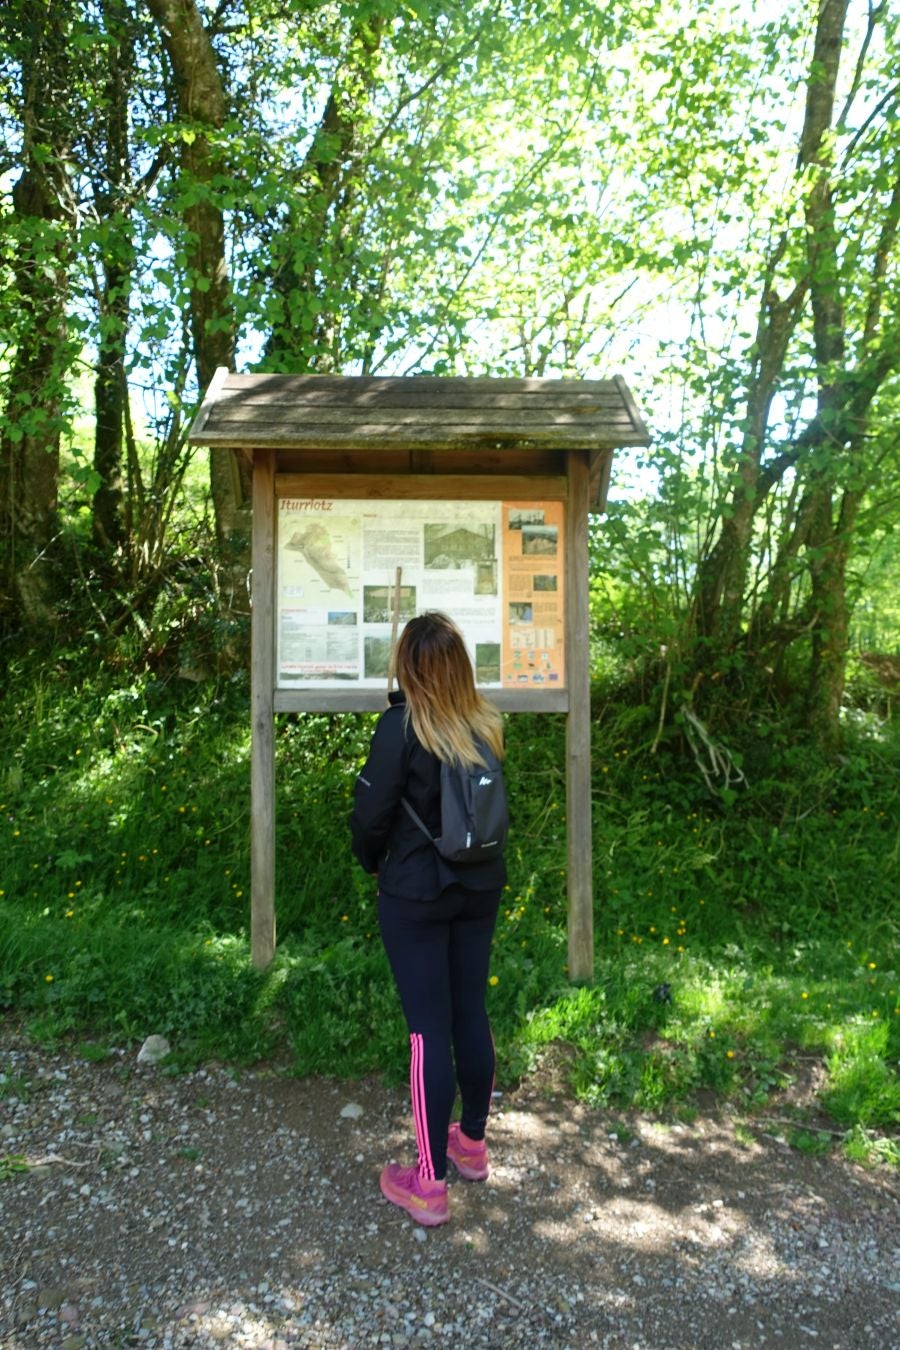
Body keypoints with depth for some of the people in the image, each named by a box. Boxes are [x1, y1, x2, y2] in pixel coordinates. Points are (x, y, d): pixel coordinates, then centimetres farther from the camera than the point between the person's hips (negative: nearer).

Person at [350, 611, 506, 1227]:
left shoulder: (403, 725, -19)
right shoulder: (488, 725, -4)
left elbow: (372, 812, -15)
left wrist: (373, 861, 3)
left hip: (415, 896, -5)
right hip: (481, 887, 5)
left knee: (429, 1029, 4)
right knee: (472, 1014, 18)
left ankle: (430, 1186, 18)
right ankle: (472, 1145, 38)